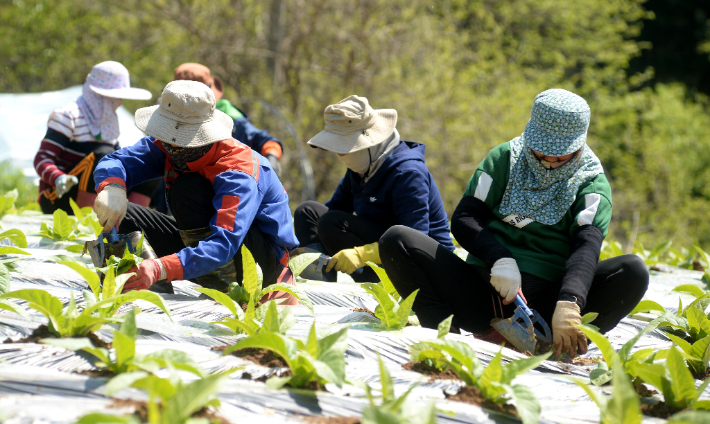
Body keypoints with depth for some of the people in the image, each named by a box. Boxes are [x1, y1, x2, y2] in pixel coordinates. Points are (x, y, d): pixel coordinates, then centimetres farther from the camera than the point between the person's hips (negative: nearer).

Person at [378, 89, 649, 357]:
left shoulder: (592, 183, 2)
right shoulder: (505, 159, 8)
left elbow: (586, 246, -15)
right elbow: (463, 218, 1)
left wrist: (568, 305, -35)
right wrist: (499, 258, -19)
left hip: (544, 298, -2)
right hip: (484, 284, 2)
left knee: (633, 271, -27)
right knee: (395, 240, -16)